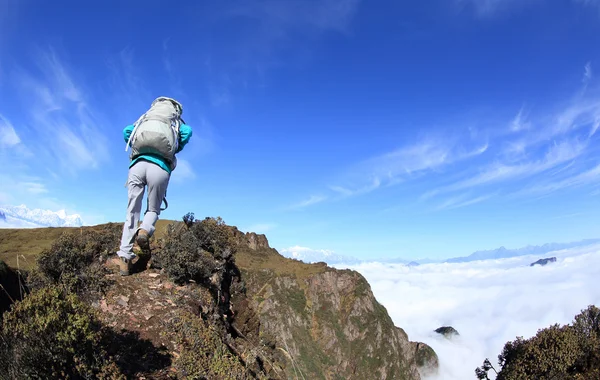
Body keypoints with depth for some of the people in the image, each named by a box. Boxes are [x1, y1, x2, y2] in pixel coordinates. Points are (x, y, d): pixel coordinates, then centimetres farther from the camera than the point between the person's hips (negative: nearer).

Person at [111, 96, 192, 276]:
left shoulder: (143, 122, 34)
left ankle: (124, 257, -4)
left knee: (132, 212, 7)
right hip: (160, 168, -2)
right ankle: (144, 231, -18)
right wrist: (175, 150, 20)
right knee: (153, 210, 16)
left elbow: (127, 130, 17)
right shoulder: (177, 126, 28)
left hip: (138, 165, 2)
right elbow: (187, 131, 6)